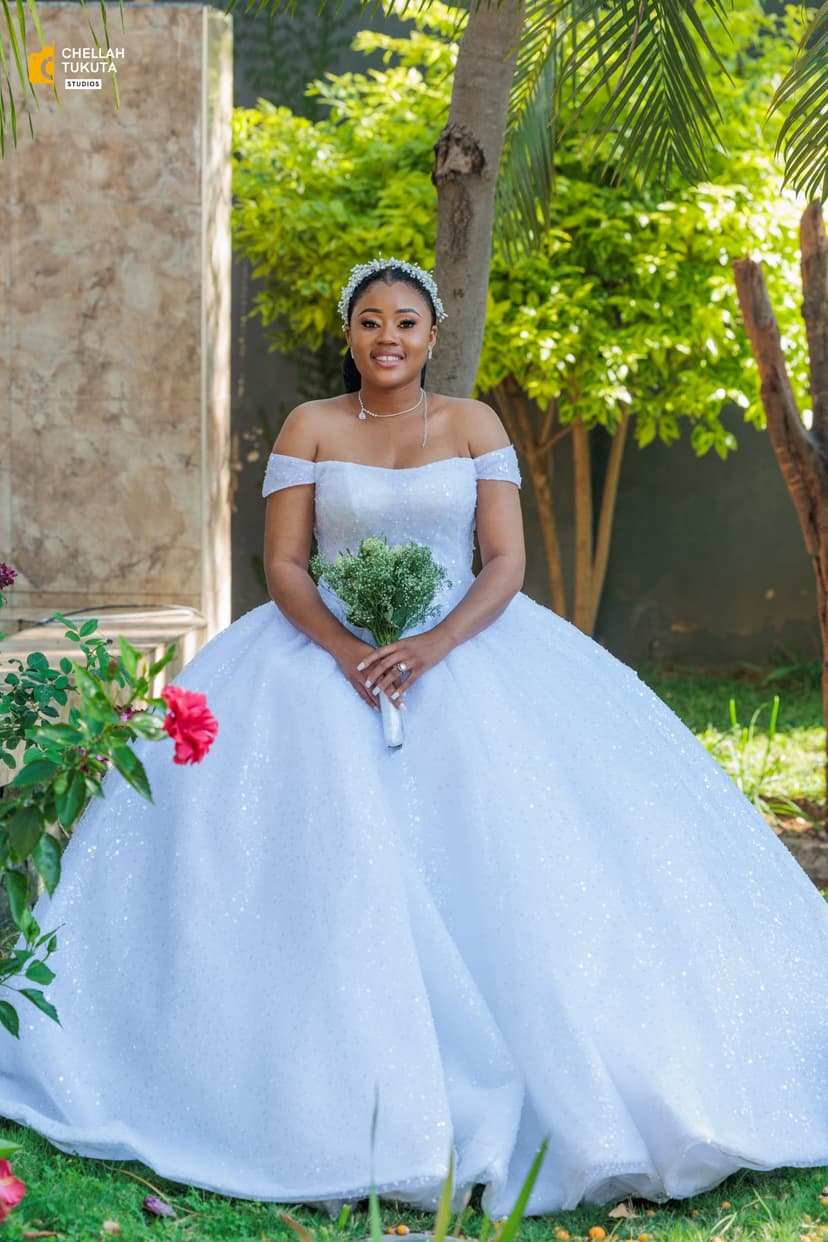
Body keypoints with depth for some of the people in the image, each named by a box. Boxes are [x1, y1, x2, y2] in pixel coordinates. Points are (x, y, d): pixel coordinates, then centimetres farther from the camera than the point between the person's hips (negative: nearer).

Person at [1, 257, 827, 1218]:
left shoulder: (474, 425, 7)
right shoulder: (309, 427, 6)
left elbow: (506, 563, -1)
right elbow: (282, 565, 0)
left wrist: (434, 647, -19)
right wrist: (346, 650, -19)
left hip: (467, 647, 0)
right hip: (331, 649, 0)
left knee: (508, 821, -21)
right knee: (324, 838, -22)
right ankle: (350, 1088, -15)